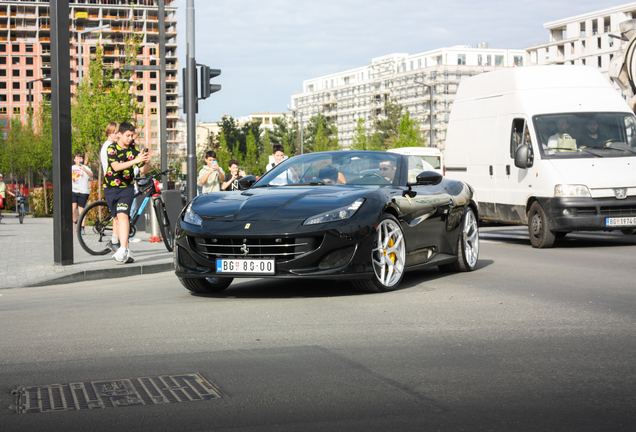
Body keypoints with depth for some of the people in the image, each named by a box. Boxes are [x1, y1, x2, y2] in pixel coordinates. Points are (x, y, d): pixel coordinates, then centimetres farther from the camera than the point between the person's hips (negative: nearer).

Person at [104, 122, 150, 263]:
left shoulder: (134, 149, 1)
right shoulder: (112, 148, -7)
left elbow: (143, 171, 1)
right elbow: (116, 166, -25)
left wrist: (147, 162, -22)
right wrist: (135, 160, -35)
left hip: (127, 188, 0)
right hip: (111, 188, 0)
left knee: (123, 215, -19)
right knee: (119, 217, 3)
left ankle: (123, 249, -31)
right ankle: (126, 249, 12)